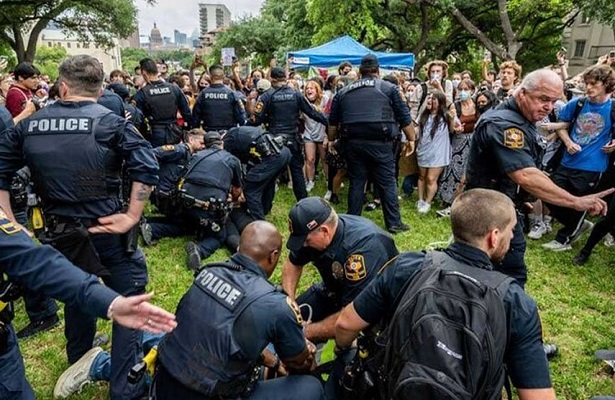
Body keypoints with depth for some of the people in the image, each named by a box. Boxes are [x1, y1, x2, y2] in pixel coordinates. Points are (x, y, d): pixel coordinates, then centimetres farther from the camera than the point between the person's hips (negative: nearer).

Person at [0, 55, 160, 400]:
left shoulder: (29, 125, 3)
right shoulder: (110, 122, -10)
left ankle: (77, 369, 51)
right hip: (106, 230, -5)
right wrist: (132, 216, -17)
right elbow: (147, 167, -22)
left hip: (58, 232, 5)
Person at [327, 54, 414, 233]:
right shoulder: (389, 88, 4)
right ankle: (394, 223, 9)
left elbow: (333, 121, 19)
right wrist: (410, 138, 12)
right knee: (387, 183, 5)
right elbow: (404, 117, 3)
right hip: (380, 144, -3)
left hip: (353, 143, 3)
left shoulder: (344, 92, 14)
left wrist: (331, 140, 31)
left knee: (356, 183, 11)